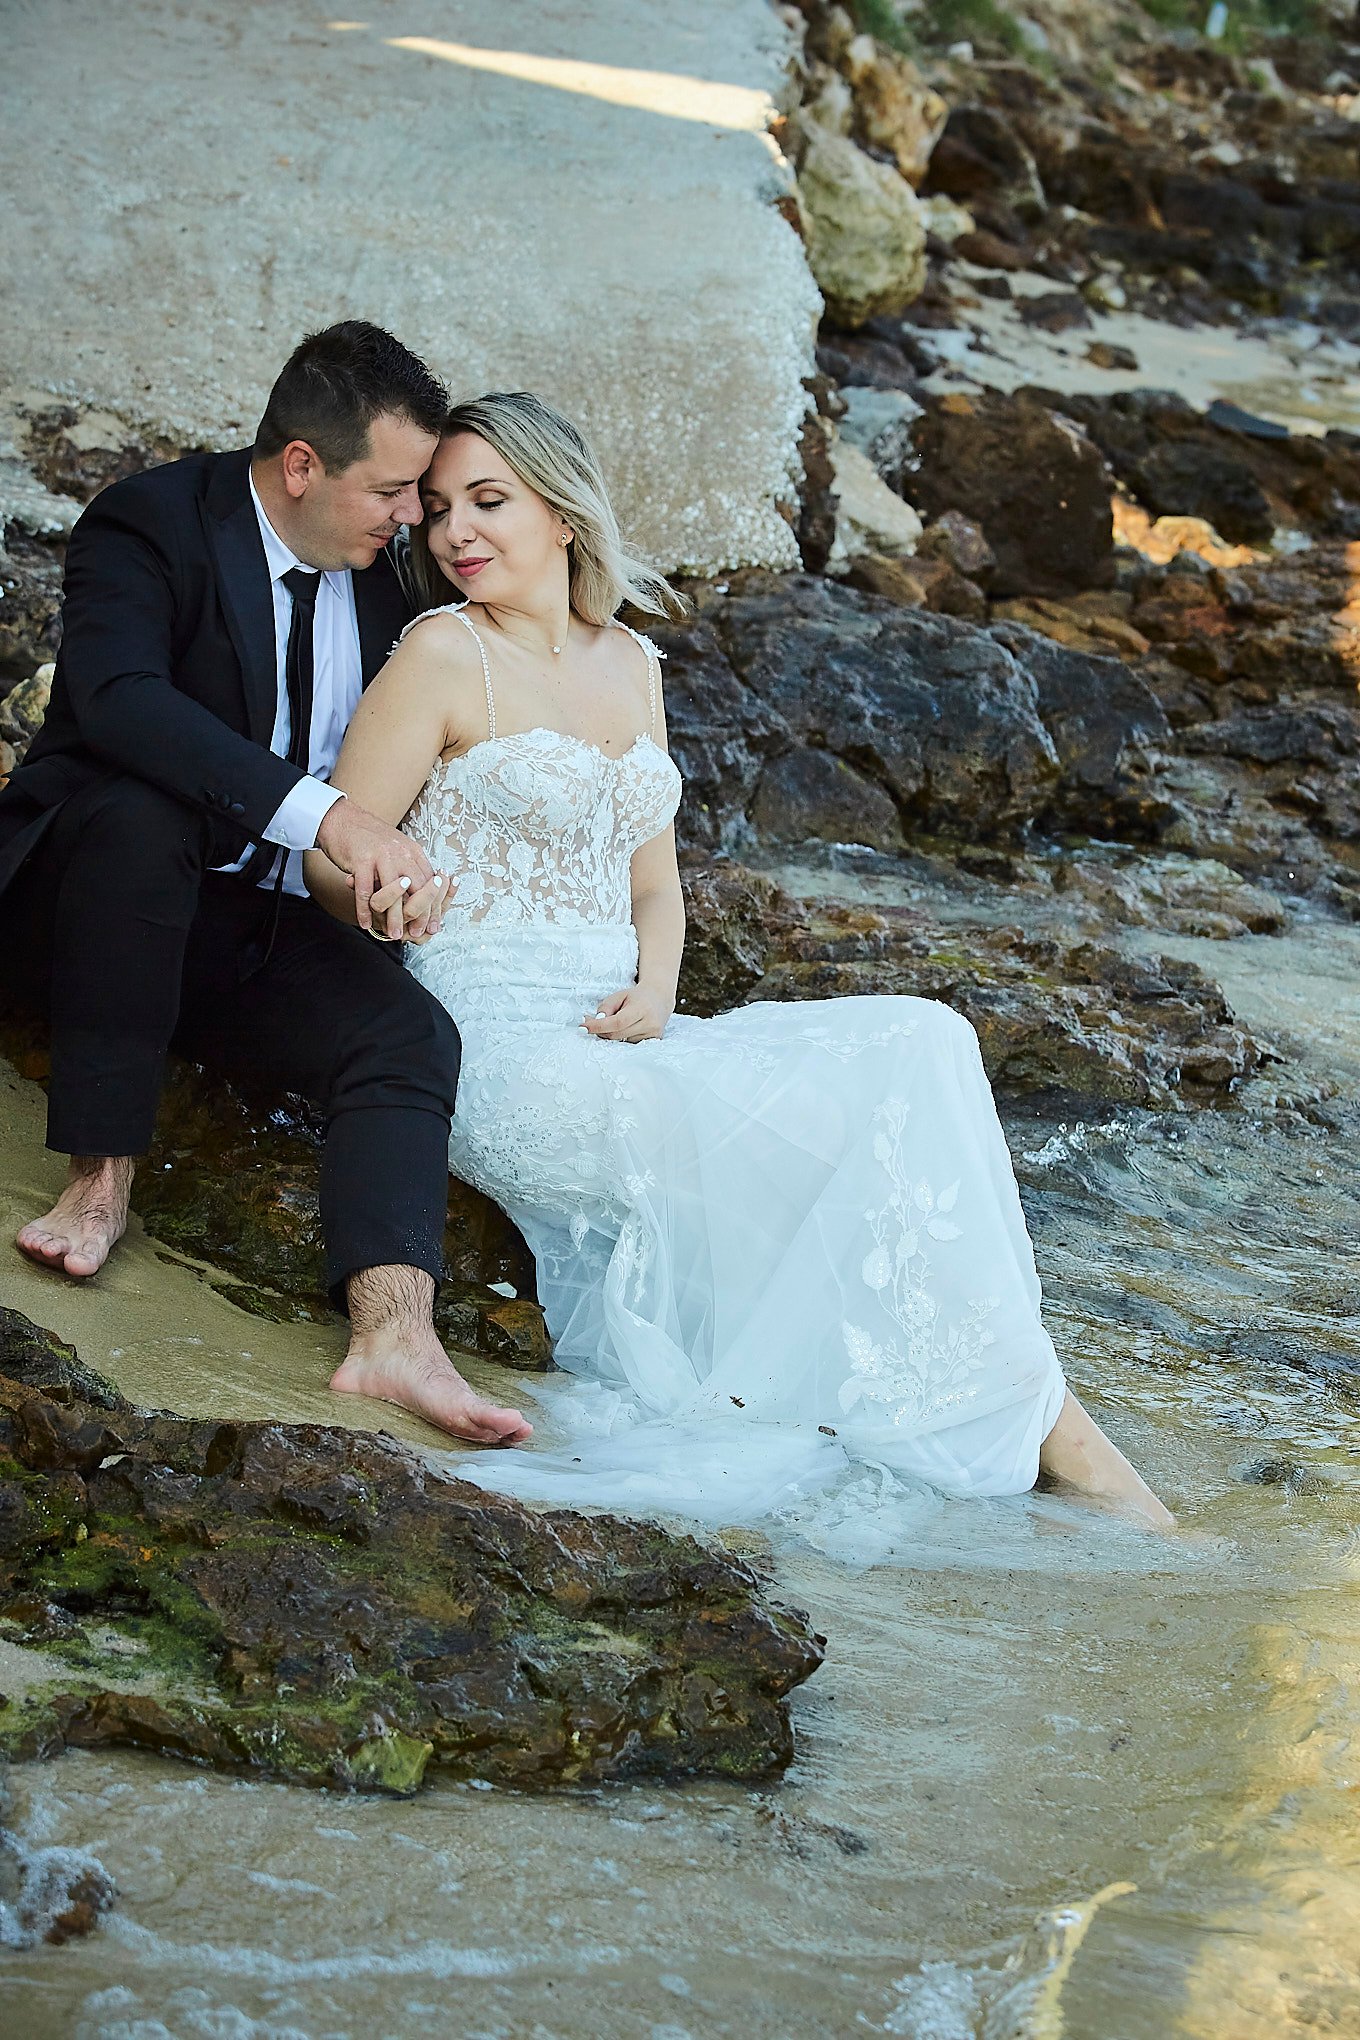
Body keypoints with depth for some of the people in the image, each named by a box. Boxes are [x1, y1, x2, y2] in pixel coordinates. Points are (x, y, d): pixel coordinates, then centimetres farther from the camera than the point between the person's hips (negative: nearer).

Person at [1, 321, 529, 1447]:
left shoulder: (380, 566, 8)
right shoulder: (150, 524, -13)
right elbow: (117, 698, -32)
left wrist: (420, 860, -4)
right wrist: (326, 812, -41)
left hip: (268, 930, 5)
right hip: (101, 890, -5)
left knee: (413, 1033, -23)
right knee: (142, 813, -38)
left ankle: (394, 1336, -44)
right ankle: (102, 1176, -29)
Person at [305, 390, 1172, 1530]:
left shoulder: (631, 664, 17)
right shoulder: (446, 653, -1)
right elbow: (335, 858, -4)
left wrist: (654, 989, -2)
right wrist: (397, 893, -26)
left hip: (618, 1039, 6)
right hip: (497, 1043, -6)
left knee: (917, 1044, -17)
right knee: (817, 1129, -25)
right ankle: (1032, 1415, -16)